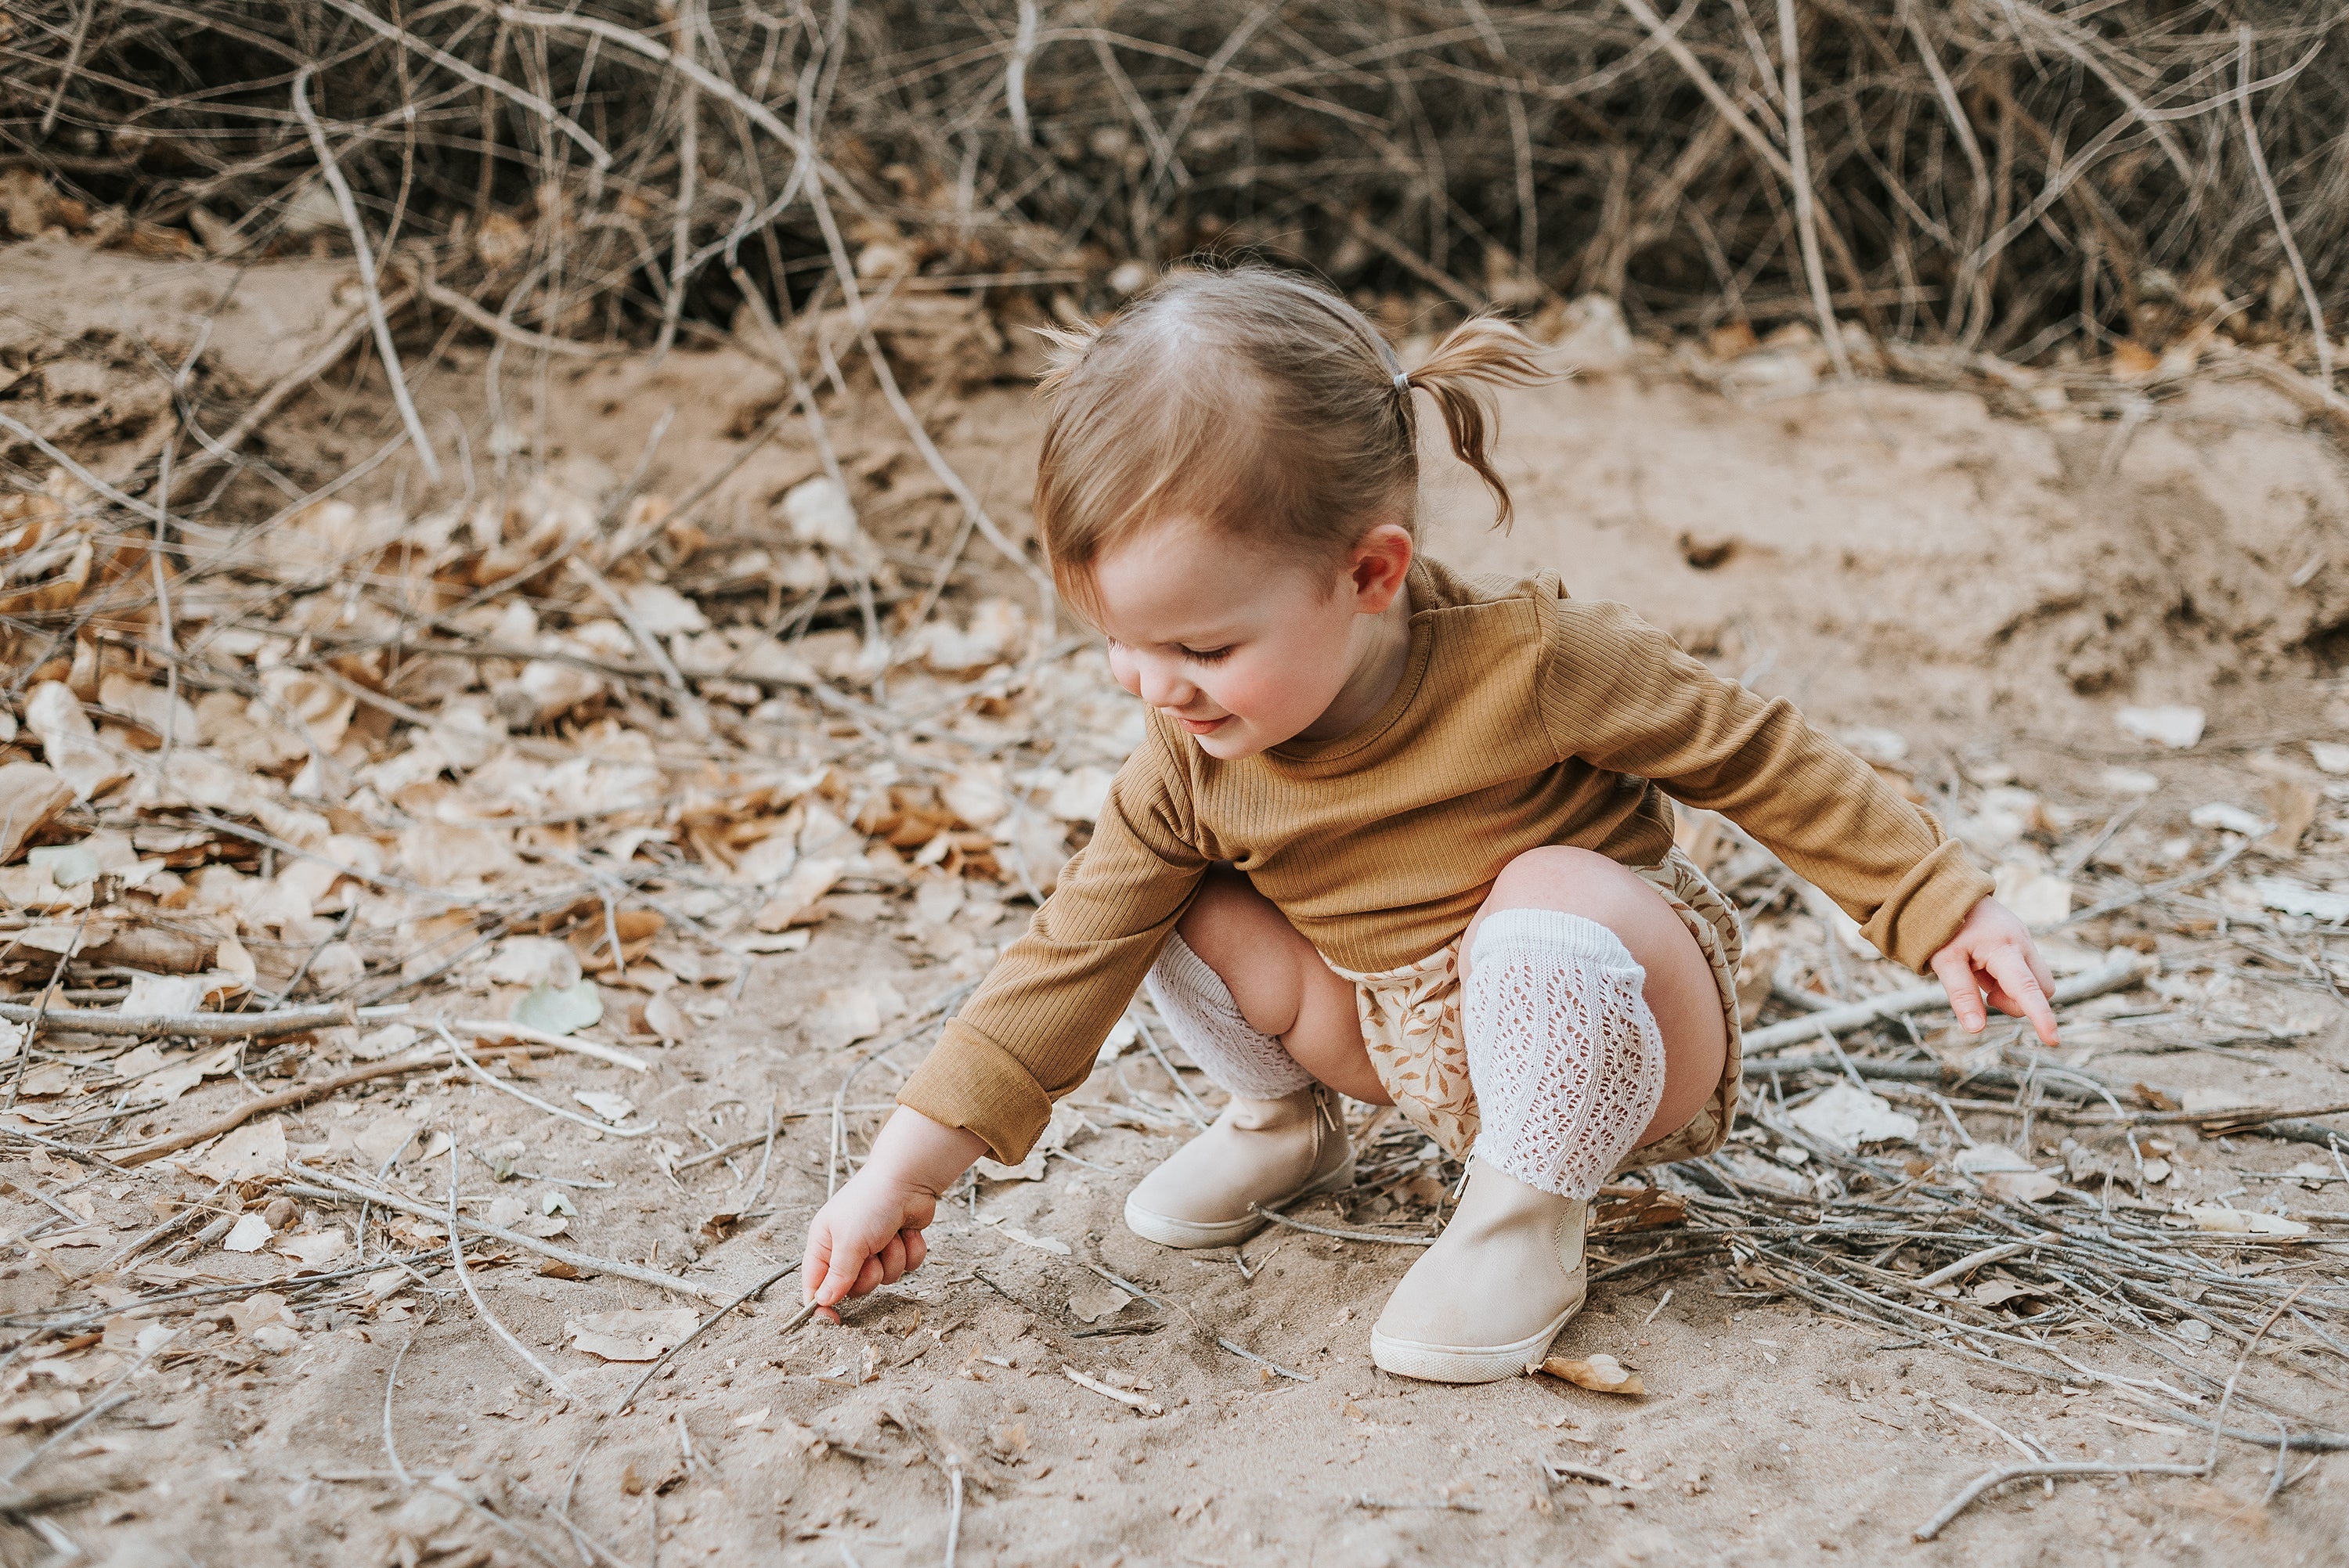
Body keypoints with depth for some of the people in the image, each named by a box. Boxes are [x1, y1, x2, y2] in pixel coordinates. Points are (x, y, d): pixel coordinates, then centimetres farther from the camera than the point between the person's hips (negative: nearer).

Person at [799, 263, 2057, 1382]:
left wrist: (1944, 910, -15)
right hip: (1412, 1047, 5)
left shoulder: (1528, 662, -29)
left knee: (1547, 905, -38)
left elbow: (1764, 760, -17)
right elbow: (1069, 958, -10)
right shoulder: (1190, 762, -15)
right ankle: (1284, 1123, 15)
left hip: (1622, 1050, -4)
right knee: (1181, 908, -12)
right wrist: (907, 1167, -14)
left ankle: (1527, 1218, -14)